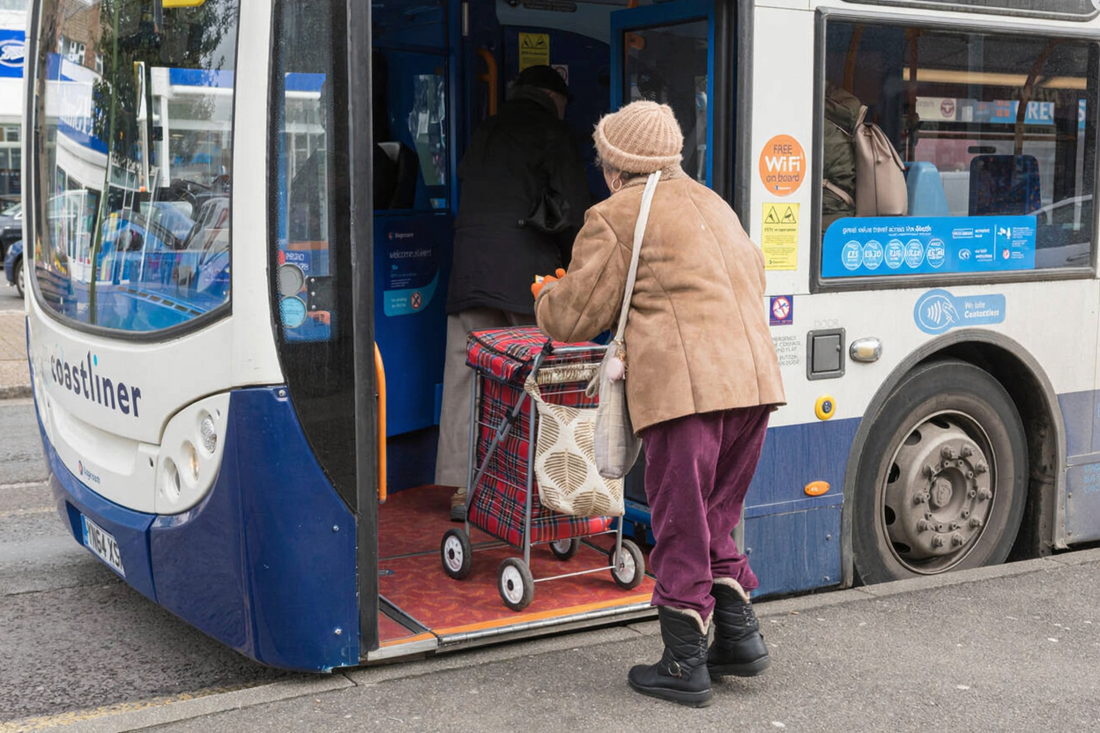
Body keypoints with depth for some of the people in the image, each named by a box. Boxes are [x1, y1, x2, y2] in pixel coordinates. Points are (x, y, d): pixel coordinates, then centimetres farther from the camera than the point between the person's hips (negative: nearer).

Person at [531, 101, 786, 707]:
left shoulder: (614, 218, 1)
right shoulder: (712, 203, 24)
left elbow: (575, 317, 2)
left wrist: (545, 297, 25)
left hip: (684, 385, -7)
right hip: (753, 378, 7)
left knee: (681, 527, 2)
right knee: (716, 517, 21)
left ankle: (684, 666, 9)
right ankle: (739, 635, 20)